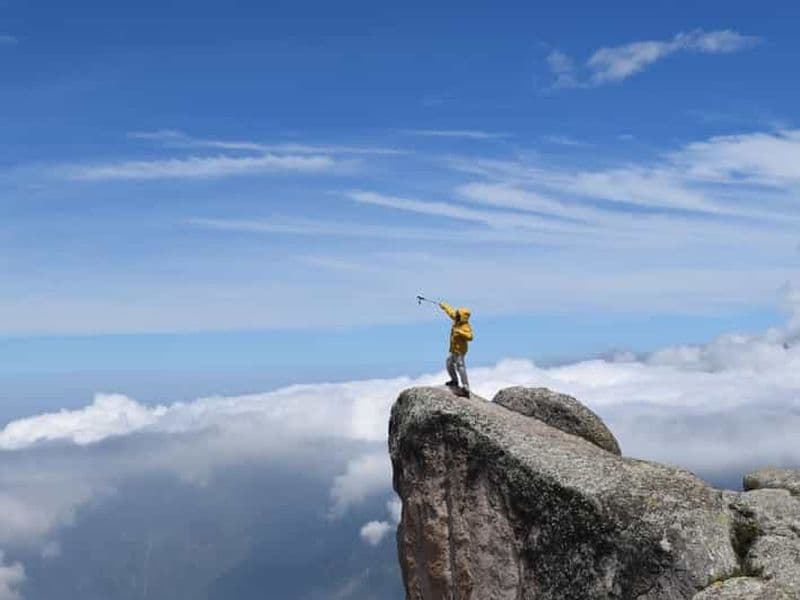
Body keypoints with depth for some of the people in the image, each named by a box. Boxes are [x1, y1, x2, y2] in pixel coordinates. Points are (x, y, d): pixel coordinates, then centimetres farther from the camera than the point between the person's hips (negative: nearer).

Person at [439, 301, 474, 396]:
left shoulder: (465, 327, -24)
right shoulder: (457, 321, 3)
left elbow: (470, 337, -39)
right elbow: (451, 311, 20)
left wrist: (460, 332, -45)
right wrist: (444, 306, 33)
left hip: (459, 350, -11)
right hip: (454, 349, 11)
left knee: (461, 368, -14)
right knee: (449, 364, 28)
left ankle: (466, 389, -16)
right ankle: (454, 381, 46)